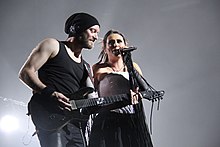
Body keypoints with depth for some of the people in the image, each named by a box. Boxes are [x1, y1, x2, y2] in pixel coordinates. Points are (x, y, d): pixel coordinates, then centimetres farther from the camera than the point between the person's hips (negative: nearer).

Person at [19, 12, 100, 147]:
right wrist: (50, 93, -15)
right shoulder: (53, 45, 10)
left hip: (75, 120, 7)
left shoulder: (86, 67, 29)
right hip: (50, 115, -7)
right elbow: (25, 72, 0)